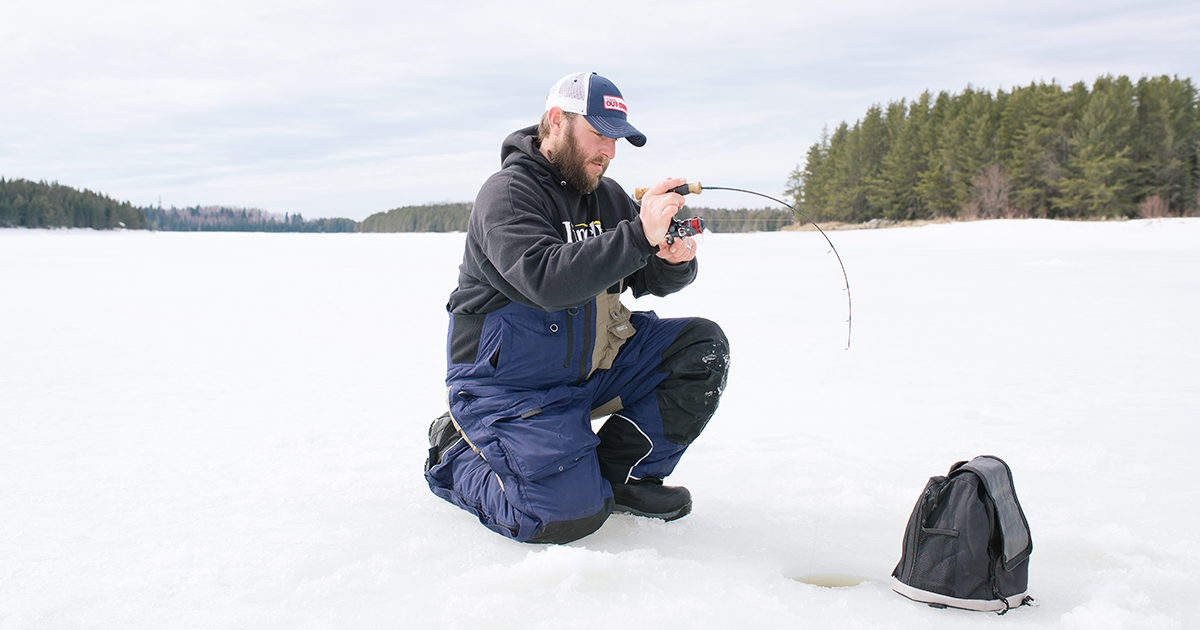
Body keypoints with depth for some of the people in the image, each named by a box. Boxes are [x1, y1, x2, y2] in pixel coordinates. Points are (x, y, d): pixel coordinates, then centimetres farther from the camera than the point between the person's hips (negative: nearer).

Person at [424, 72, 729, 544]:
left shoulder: (607, 195, 8)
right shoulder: (507, 193, -15)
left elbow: (648, 279, 7)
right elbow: (548, 280, -33)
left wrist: (676, 261, -17)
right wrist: (640, 235, -37)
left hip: (592, 366, 8)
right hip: (509, 380, -7)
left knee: (702, 346, -6)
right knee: (570, 513, -22)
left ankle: (619, 471, 0)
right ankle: (455, 456, 6)